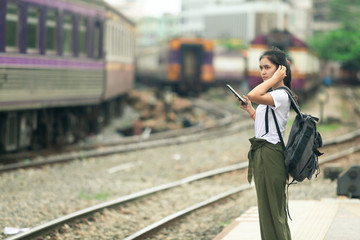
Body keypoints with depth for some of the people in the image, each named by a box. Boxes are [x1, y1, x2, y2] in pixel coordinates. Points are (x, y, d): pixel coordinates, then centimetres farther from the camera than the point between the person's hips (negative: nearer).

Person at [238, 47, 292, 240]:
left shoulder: (281, 95, -17)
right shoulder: (270, 96, 15)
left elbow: (253, 96, -34)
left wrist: (275, 79, -23)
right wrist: (249, 110, 15)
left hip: (271, 154, -10)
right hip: (261, 152, 10)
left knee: (272, 210, -6)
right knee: (266, 208, 16)